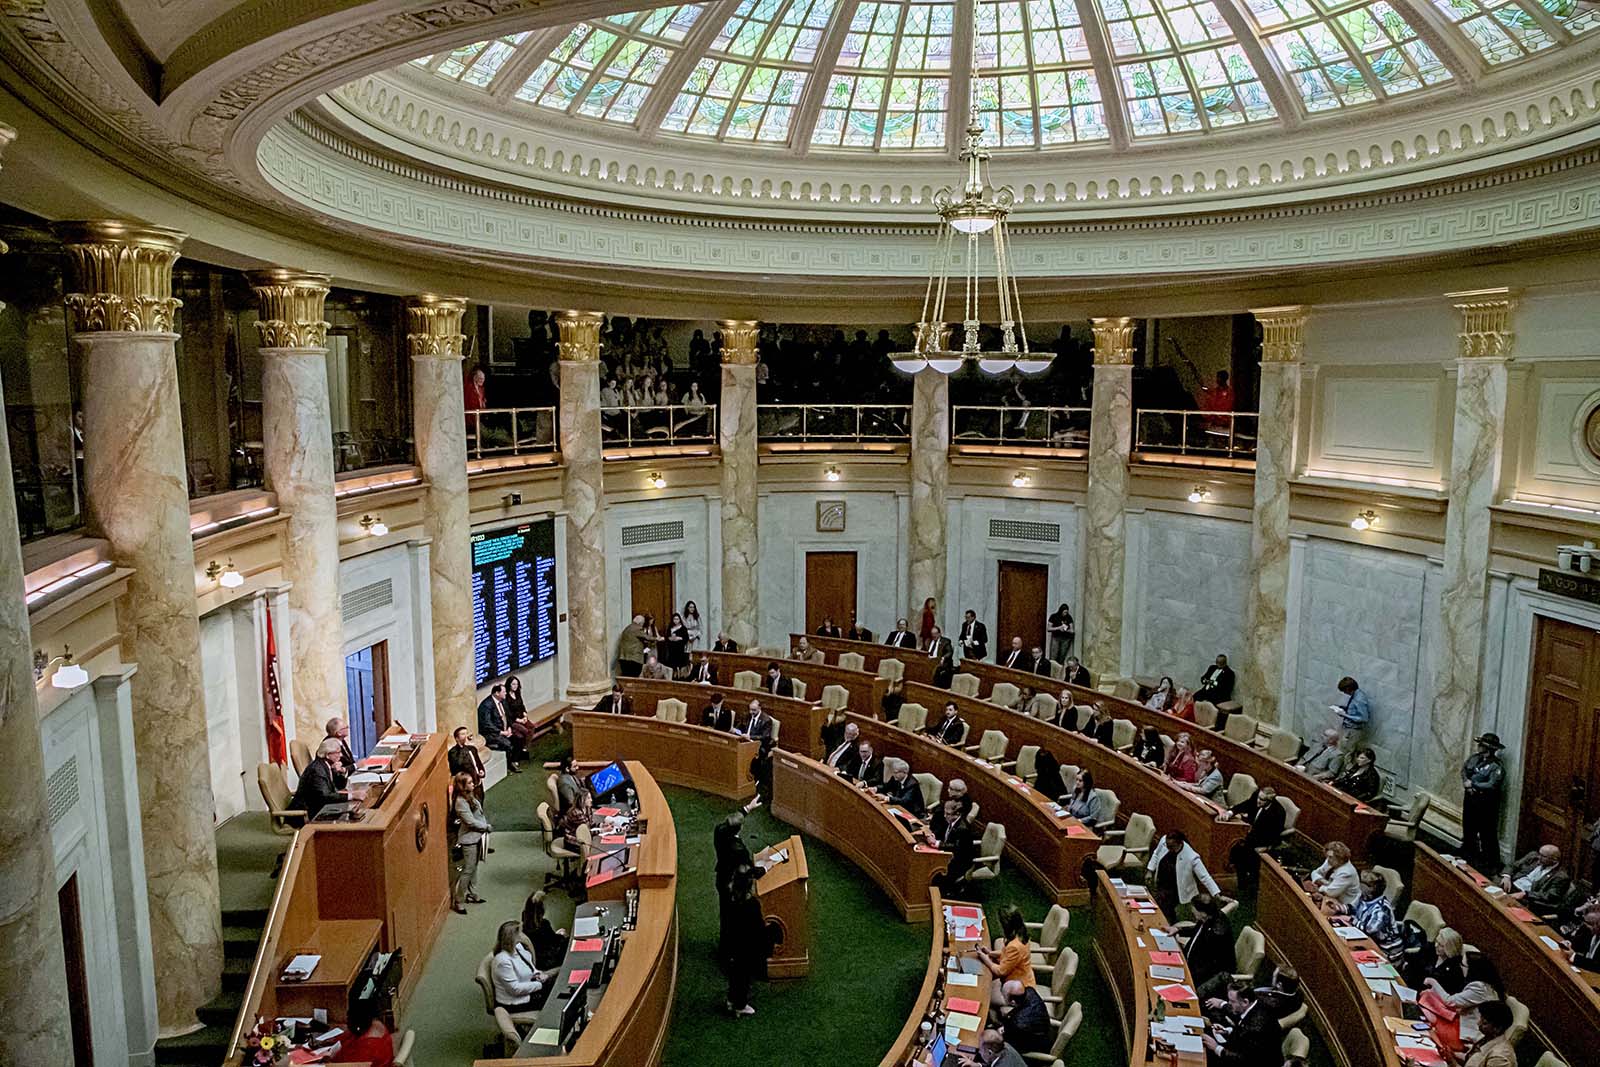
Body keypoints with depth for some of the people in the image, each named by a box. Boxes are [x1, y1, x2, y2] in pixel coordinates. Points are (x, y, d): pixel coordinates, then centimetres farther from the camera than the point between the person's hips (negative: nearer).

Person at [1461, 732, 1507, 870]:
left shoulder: (1497, 767, -22)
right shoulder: (1475, 757, 0)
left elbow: (1492, 785, -29)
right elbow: (1464, 769, 9)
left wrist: (1473, 784, -20)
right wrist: (1466, 782, -10)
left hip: (1486, 804, -8)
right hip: (1470, 799, 8)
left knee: (1487, 833, -1)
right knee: (1468, 826, 25)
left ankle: (1491, 861, 10)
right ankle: (1467, 851, 44)